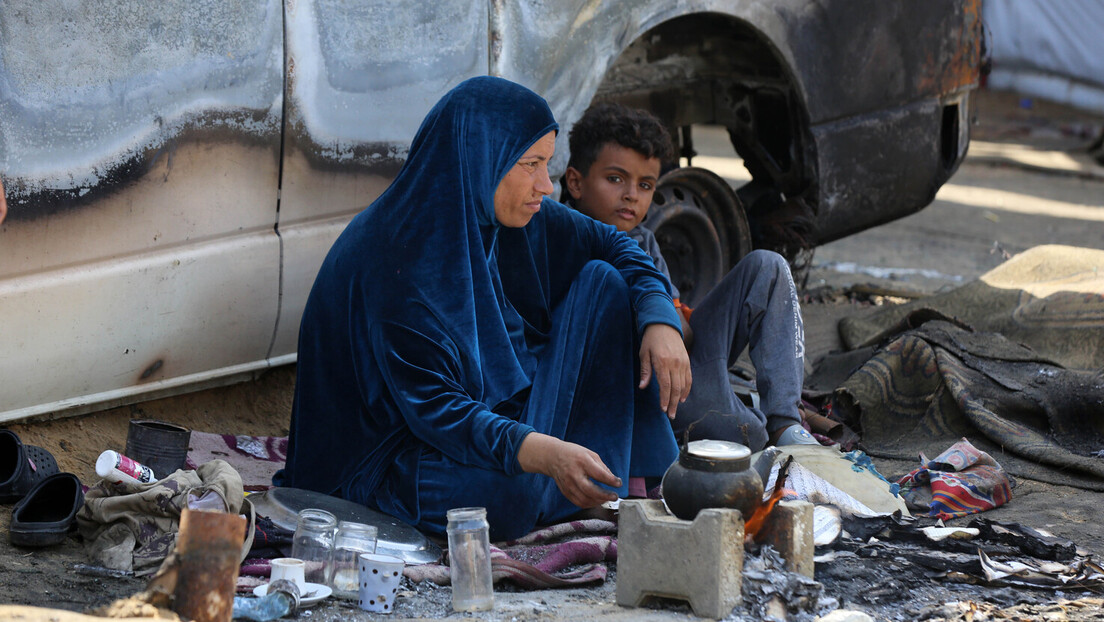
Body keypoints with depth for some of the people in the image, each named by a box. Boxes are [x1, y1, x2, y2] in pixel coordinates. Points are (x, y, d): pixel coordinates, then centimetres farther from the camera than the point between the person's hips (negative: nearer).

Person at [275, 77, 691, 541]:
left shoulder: (516, 218, -5)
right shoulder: (392, 260, -28)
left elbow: (614, 248, 10)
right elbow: (431, 404, -33)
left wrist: (660, 322, -12)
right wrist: (542, 453, -48)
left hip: (503, 407, 8)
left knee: (602, 283, -4)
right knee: (508, 495, -40)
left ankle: (636, 483, -4)